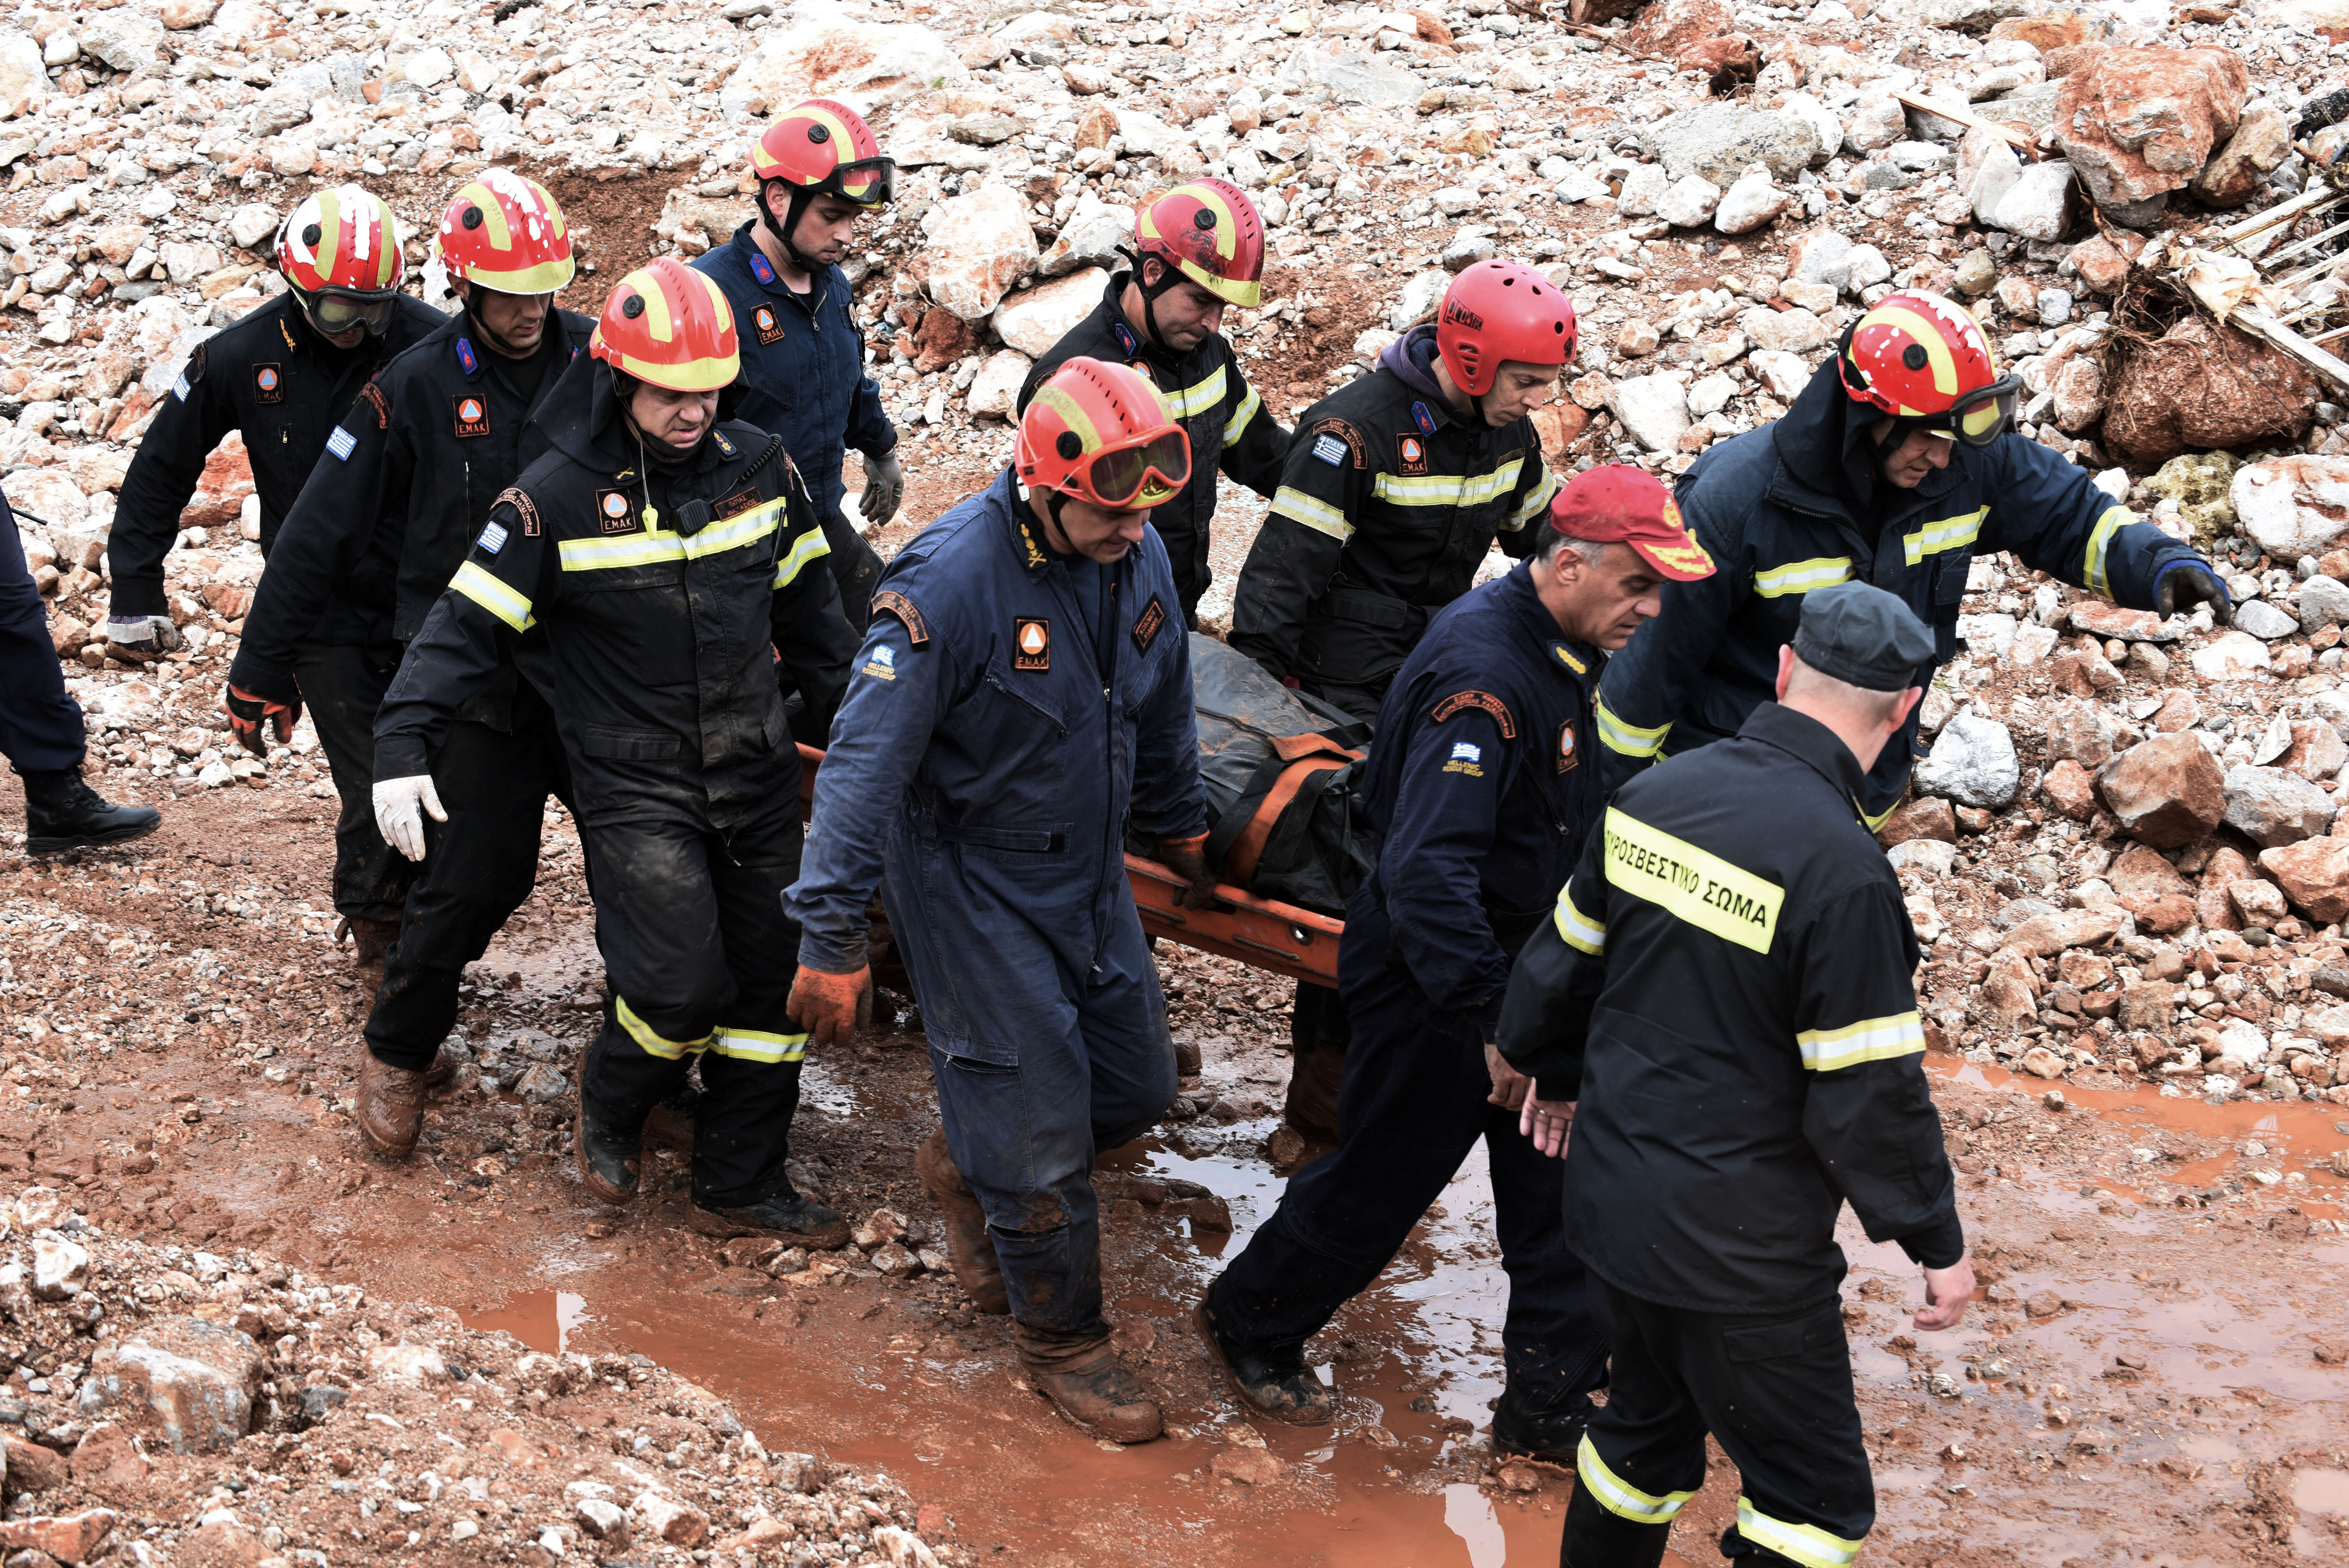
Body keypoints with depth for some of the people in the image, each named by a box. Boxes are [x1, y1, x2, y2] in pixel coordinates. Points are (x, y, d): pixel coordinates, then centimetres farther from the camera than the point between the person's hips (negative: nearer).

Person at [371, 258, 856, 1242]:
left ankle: (740, 1185, 22)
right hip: (634, 784, -5)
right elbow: (469, 626, -11)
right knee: (682, 985, -16)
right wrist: (401, 746, -20)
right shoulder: (557, 499, -12)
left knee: (773, 980, 7)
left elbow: (805, 603, 15)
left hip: (758, 773, 5)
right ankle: (611, 1102, 17)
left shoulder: (758, 468, 2)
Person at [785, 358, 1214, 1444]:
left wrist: (1180, 828, 27)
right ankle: (1061, 1341, 20)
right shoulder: (953, 581, -27)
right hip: (972, 880, -7)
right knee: (1039, 1119, -1)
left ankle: (967, 1169, 40)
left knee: (1137, 1085, 13)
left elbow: (1163, 707, 15)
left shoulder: (1138, 557, -5)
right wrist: (832, 937, -26)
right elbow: (866, 762, -25)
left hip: (1090, 869, 7)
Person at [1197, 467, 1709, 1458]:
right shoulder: (1483, 678, -30)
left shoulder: (1565, 652, 2)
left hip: (1520, 976, 9)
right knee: (1381, 1182, 9)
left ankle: (1549, 1405, 24)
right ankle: (1250, 1322, 34)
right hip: (1434, 993, -8)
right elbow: (1425, 871, -38)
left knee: (1559, 1189, 11)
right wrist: (1495, 1020, -37)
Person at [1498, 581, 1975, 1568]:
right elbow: (1870, 1094, -20)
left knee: (1647, 1428, 26)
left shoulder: (1652, 796, -2)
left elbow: (1564, 958, 13)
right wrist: (1937, 1241, -6)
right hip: (1738, 1256, -7)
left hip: (1612, 1204, 7)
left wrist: (1554, 1072, 32)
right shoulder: (1842, 871, -24)